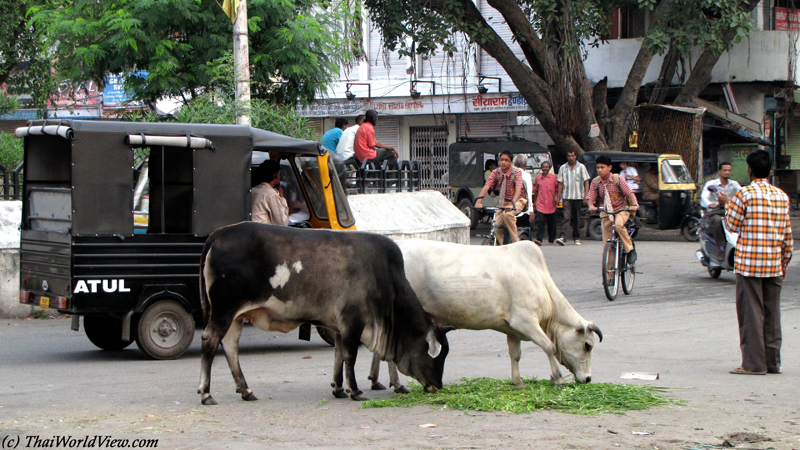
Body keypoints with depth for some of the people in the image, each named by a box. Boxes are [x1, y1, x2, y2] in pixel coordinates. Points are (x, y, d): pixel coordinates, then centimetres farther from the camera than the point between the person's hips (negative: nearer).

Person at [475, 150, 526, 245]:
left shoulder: (517, 172, -16)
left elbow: (518, 189, -30)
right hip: (503, 202, 4)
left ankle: (516, 242, -22)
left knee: (508, 214, -34)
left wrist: (512, 203, -47)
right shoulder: (496, 172, -6)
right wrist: (479, 201, -35)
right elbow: (486, 186, -18)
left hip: (518, 200, -4)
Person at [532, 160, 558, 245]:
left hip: (551, 204, 0)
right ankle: (539, 239, -18)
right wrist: (534, 201, 20)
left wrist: (556, 198, -6)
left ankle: (552, 240, 20)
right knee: (540, 221, -13)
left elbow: (558, 189, 7)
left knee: (551, 223, 8)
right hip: (540, 204, 0)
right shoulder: (538, 178, 9)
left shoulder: (554, 177, 3)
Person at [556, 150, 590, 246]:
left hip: (578, 197, 0)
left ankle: (576, 238, 17)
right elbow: (560, 183, 10)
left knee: (577, 218, 7)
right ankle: (562, 237, -23)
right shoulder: (563, 168, 9)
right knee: (566, 217, -13)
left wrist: (586, 194, -8)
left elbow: (586, 181, 3)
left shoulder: (581, 167, 6)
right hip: (566, 197, 0)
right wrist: (558, 196, 4)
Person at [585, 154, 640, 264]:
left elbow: (629, 192, -14)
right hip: (606, 213, 3)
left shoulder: (618, 179, -9)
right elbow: (590, 197, -4)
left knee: (618, 225, -37)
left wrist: (634, 204, -33)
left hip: (621, 210, -3)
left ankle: (630, 250, -18)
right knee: (607, 242, -3)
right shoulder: (595, 182, -1)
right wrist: (591, 206, -28)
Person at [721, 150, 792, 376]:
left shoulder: (745, 194, -9)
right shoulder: (782, 196, 7)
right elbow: (787, 235, 10)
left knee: (751, 314, -1)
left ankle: (754, 363, -2)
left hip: (749, 264, -5)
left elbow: (733, 225, -2)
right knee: (772, 313, 10)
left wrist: (727, 204, 14)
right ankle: (772, 362, 13)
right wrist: (784, 262, 18)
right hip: (774, 264, 5)